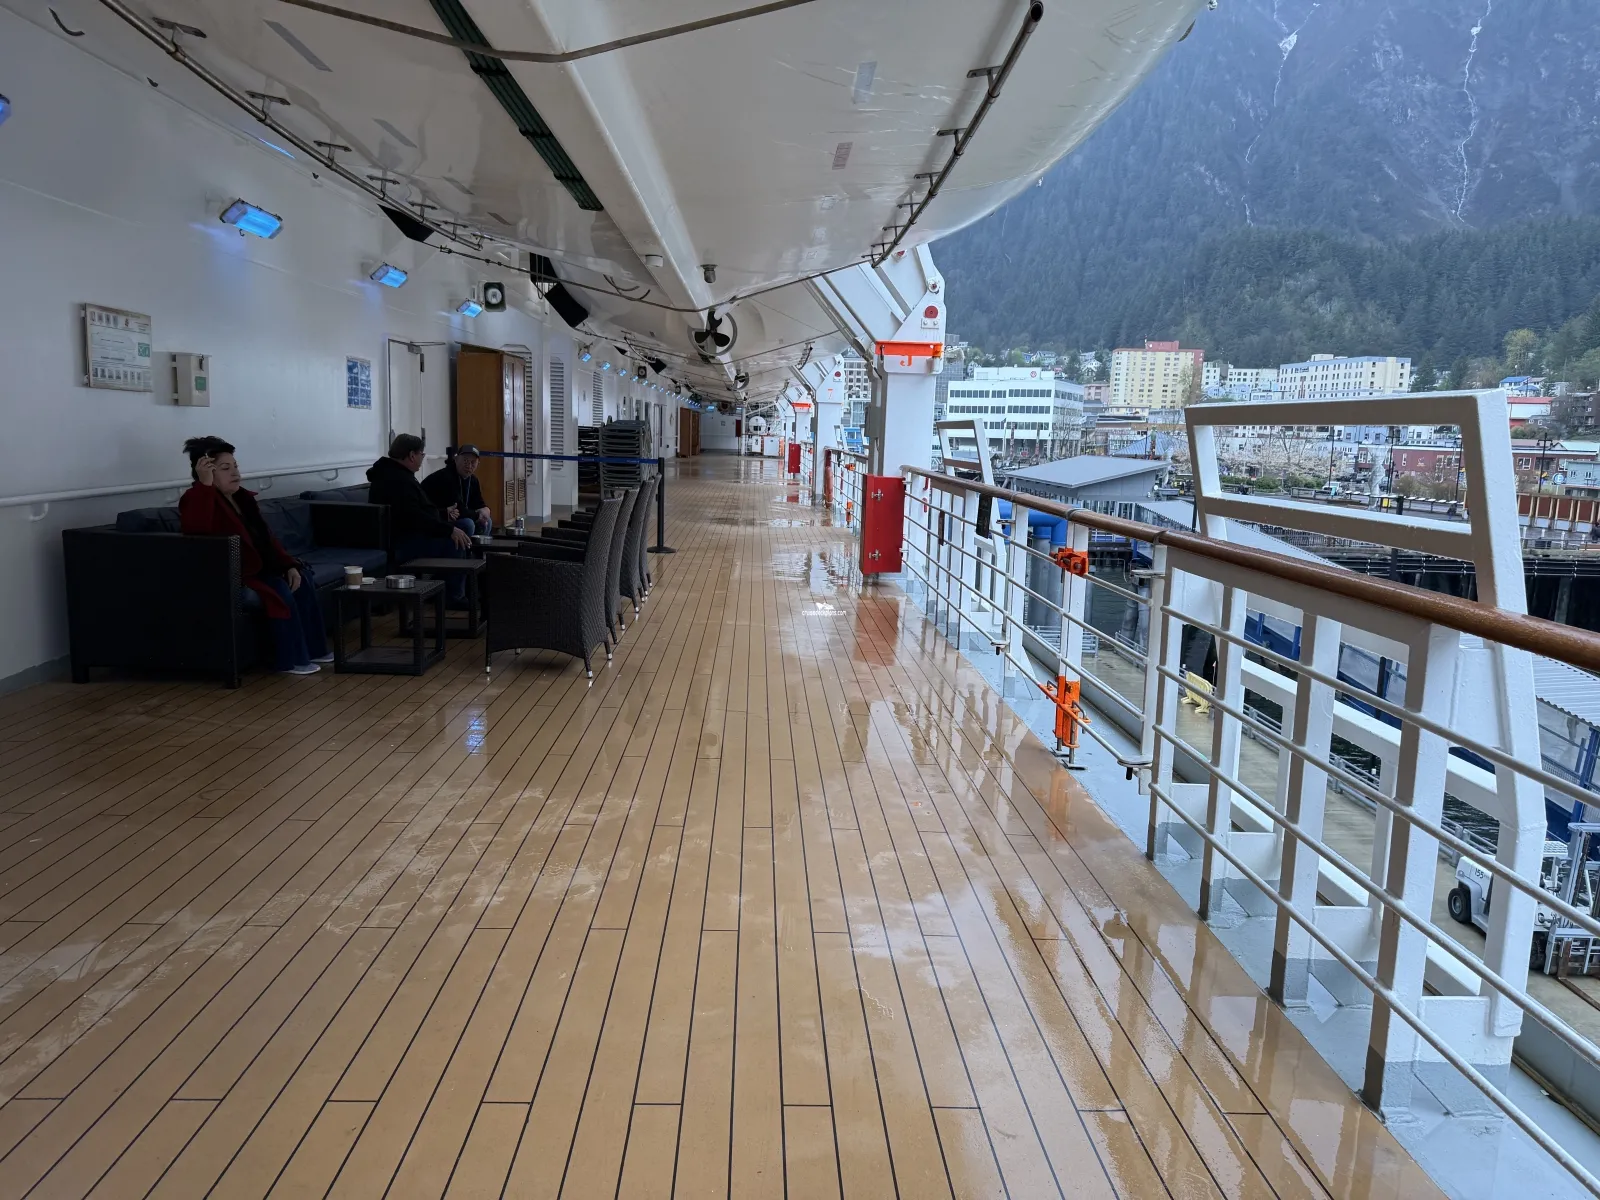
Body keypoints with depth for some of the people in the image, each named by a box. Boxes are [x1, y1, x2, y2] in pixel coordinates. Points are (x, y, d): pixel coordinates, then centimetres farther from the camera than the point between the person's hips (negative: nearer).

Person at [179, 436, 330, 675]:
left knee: (301, 579, 2)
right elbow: (195, 530, -39)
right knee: (281, 592, -25)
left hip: (256, 569, 10)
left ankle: (313, 649, 8)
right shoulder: (195, 498, -16)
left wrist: (289, 565, 1)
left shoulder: (242, 497, 11)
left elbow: (266, 537, 14)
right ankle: (291, 661, -13)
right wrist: (204, 484, -40)